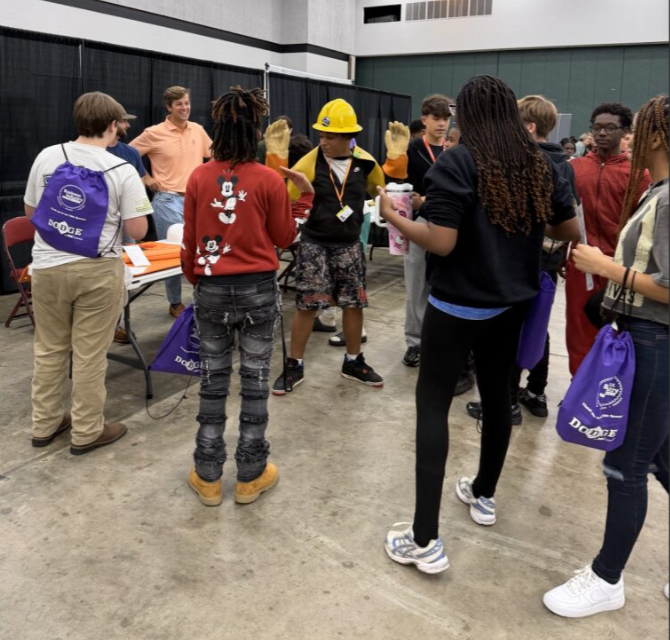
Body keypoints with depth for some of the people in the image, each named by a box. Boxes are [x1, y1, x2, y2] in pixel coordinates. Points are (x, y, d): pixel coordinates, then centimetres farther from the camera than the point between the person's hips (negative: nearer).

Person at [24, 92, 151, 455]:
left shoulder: (46, 157, 1)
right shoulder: (122, 171, -10)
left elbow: (30, 212, 10)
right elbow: (137, 231, -11)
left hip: (47, 267, 4)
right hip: (97, 272, -4)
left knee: (49, 349, 16)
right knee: (89, 355, 6)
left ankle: (45, 425, 30)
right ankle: (87, 432, 18)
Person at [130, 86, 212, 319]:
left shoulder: (198, 130, 7)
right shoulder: (154, 133, -5)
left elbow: (215, 155, 20)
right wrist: (146, 179, -2)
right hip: (168, 200, -4)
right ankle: (175, 303, 11)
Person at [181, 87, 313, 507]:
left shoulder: (199, 177, -3)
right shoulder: (269, 180, -9)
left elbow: (190, 240, 5)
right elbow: (284, 238, 2)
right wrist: (305, 195, 10)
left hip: (212, 290, 2)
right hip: (259, 290, -2)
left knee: (213, 383, 12)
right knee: (255, 381, 9)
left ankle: (208, 477, 21)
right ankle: (251, 476, 21)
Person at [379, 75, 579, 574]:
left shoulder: (457, 163, -15)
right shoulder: (540, 165, 3)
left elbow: (441, 243, -22)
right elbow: (572, 232, 8)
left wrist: (393, 217, -7)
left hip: (459, 305, -6)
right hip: (513, 301, 7)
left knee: (433, 404, -1)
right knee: (497, 394, 20)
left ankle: (425, 540, -1)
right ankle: (485, 496, 39)